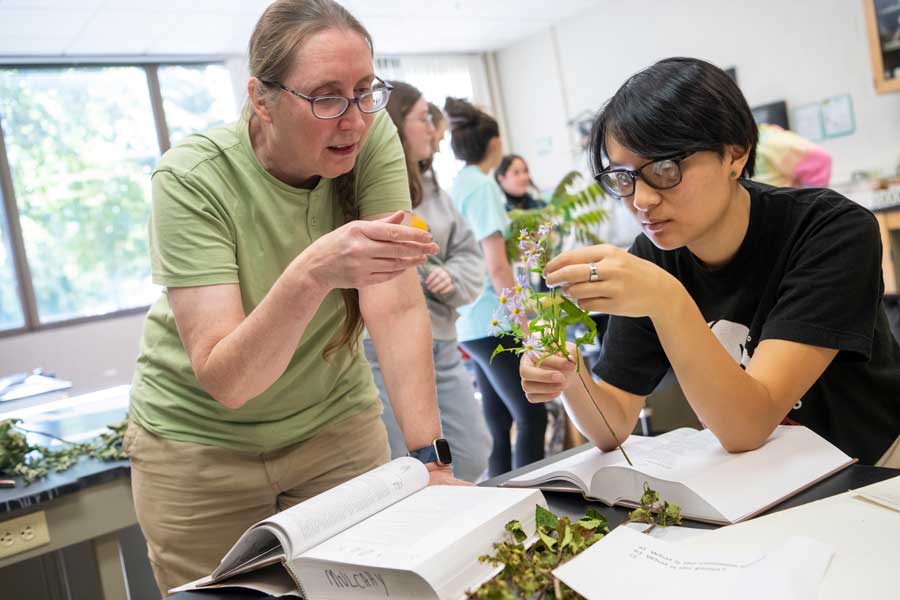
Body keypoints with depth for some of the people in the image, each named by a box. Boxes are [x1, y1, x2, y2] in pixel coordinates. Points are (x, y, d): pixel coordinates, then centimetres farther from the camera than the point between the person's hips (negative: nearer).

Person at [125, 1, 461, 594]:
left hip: (336, 421, 2)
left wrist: (429, 458, -31)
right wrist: (311, 274, -46)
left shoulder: (373, 138, -17)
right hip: (202, 441, -2)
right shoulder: (191, 179, -25)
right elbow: (225, 380, -30)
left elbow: (398, 308, -23)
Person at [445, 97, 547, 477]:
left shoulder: (457, 185, 13)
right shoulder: (482, 186, -11)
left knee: (498, 422, 13)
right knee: (531, 417, -2)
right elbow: (497, 266, -17)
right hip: (492, 321, -8)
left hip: (469, 323, 8)